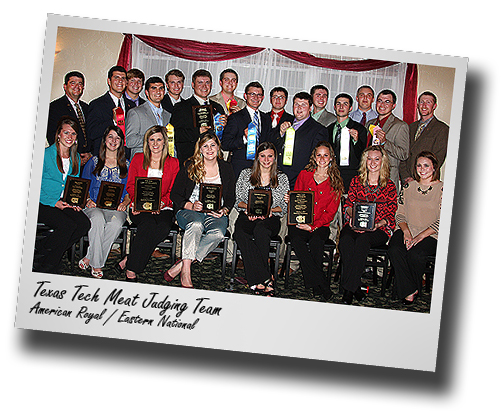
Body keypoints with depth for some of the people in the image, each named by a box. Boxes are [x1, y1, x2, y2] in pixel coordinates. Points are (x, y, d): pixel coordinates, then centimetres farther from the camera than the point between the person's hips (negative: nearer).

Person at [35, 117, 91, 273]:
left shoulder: (75, 157, 14)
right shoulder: (46, 154, -6)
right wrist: (54, 202, -18)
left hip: (65, 203, 6)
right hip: (43, 204, -6)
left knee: (84, 223, -22)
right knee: (68, 225, -29)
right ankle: (44, 266, -9)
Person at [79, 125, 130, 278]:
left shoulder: (126, 165, 17)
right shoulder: (94, 161, 16)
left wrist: (124, 203, -7)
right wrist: (87, 200, -7)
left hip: (116, 208, 0)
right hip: (94, 206, 0)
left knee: (116, 223, -36)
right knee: (98, 219, -37)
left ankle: (89, 258, -25)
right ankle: (96, 265, -27)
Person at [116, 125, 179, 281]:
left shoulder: (173, 163, 14)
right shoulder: (138, 159, 16)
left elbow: (173, 191, 8)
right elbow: (130, 186, 13)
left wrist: (162, 203, -13)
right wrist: (136, 202, -8)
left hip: (163, 208, 1)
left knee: (164, 228, -34)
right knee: (148, 224, -35)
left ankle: (129, 260, -30)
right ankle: (131, 270, -32)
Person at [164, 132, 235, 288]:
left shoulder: (226, 168, 11)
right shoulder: (189, 166, 5)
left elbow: (231, 197, 13)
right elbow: (175, 194, 4)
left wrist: (224, 210, -8)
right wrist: (191, 206, -14)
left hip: (215, 214, 2)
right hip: (188, 211, -1)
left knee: (218, 233, -33)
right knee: (196, 224, -38)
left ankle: (181, 265, -28)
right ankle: (186, 272, -36)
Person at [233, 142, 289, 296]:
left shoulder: (282, 178, 11)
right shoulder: (245, 174, 13)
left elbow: (284, 207, 9)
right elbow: (237, 200, 11)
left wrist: (270, 210, -10)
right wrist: (248, 207, -10)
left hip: (270, 218, -1)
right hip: (248, 216, 1)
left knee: (260, 230, -38)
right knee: (240, 234, -35)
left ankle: (257, 279, -28)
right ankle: (266, 278, -33)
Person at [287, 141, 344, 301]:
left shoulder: (336, 182, 9)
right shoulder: (304, 175, 13)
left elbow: (331, 212, 3)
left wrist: (313, 226, -11)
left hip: (320, 225, -1)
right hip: (300, 222, 1)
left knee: (316, 242, -35)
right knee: (297, 240, -33)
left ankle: (316, 288, -26)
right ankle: (323, 287, -32)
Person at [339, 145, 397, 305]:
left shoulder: (389, 186, 8)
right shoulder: (356, 181, 14)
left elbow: (391, 214, 6)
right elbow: (348, 204, 13)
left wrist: (378, 224, -14)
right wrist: (352, 215, -9)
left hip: (379, 229, -2)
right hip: (355, 225, 2)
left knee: (362, 240, -36)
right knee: (345, 240, -34)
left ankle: (348, 288, -30)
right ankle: (355, 286, -26)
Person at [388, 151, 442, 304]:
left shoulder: (442, 188, 1)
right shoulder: (409, 186, 12)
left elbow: (442, 221, -5)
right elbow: (400, 214, 10)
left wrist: (420, 236, -16)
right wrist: (406, 231, -10)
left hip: (431, 235, -3)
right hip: (407, 231, 3)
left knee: (415, 253, -33)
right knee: (394, 250, -29)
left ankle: (414, 286, -3)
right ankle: (408, 291, -15)